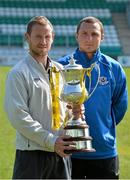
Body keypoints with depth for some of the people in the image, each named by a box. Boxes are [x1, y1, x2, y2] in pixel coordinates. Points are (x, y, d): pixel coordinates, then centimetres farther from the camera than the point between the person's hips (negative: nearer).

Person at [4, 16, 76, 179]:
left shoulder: (61, 71, 13)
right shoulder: (18, 73, -6)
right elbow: (18, 116, -13)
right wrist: (51, 141, -16)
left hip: (61, 152, 6)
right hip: (32, 153, -6)